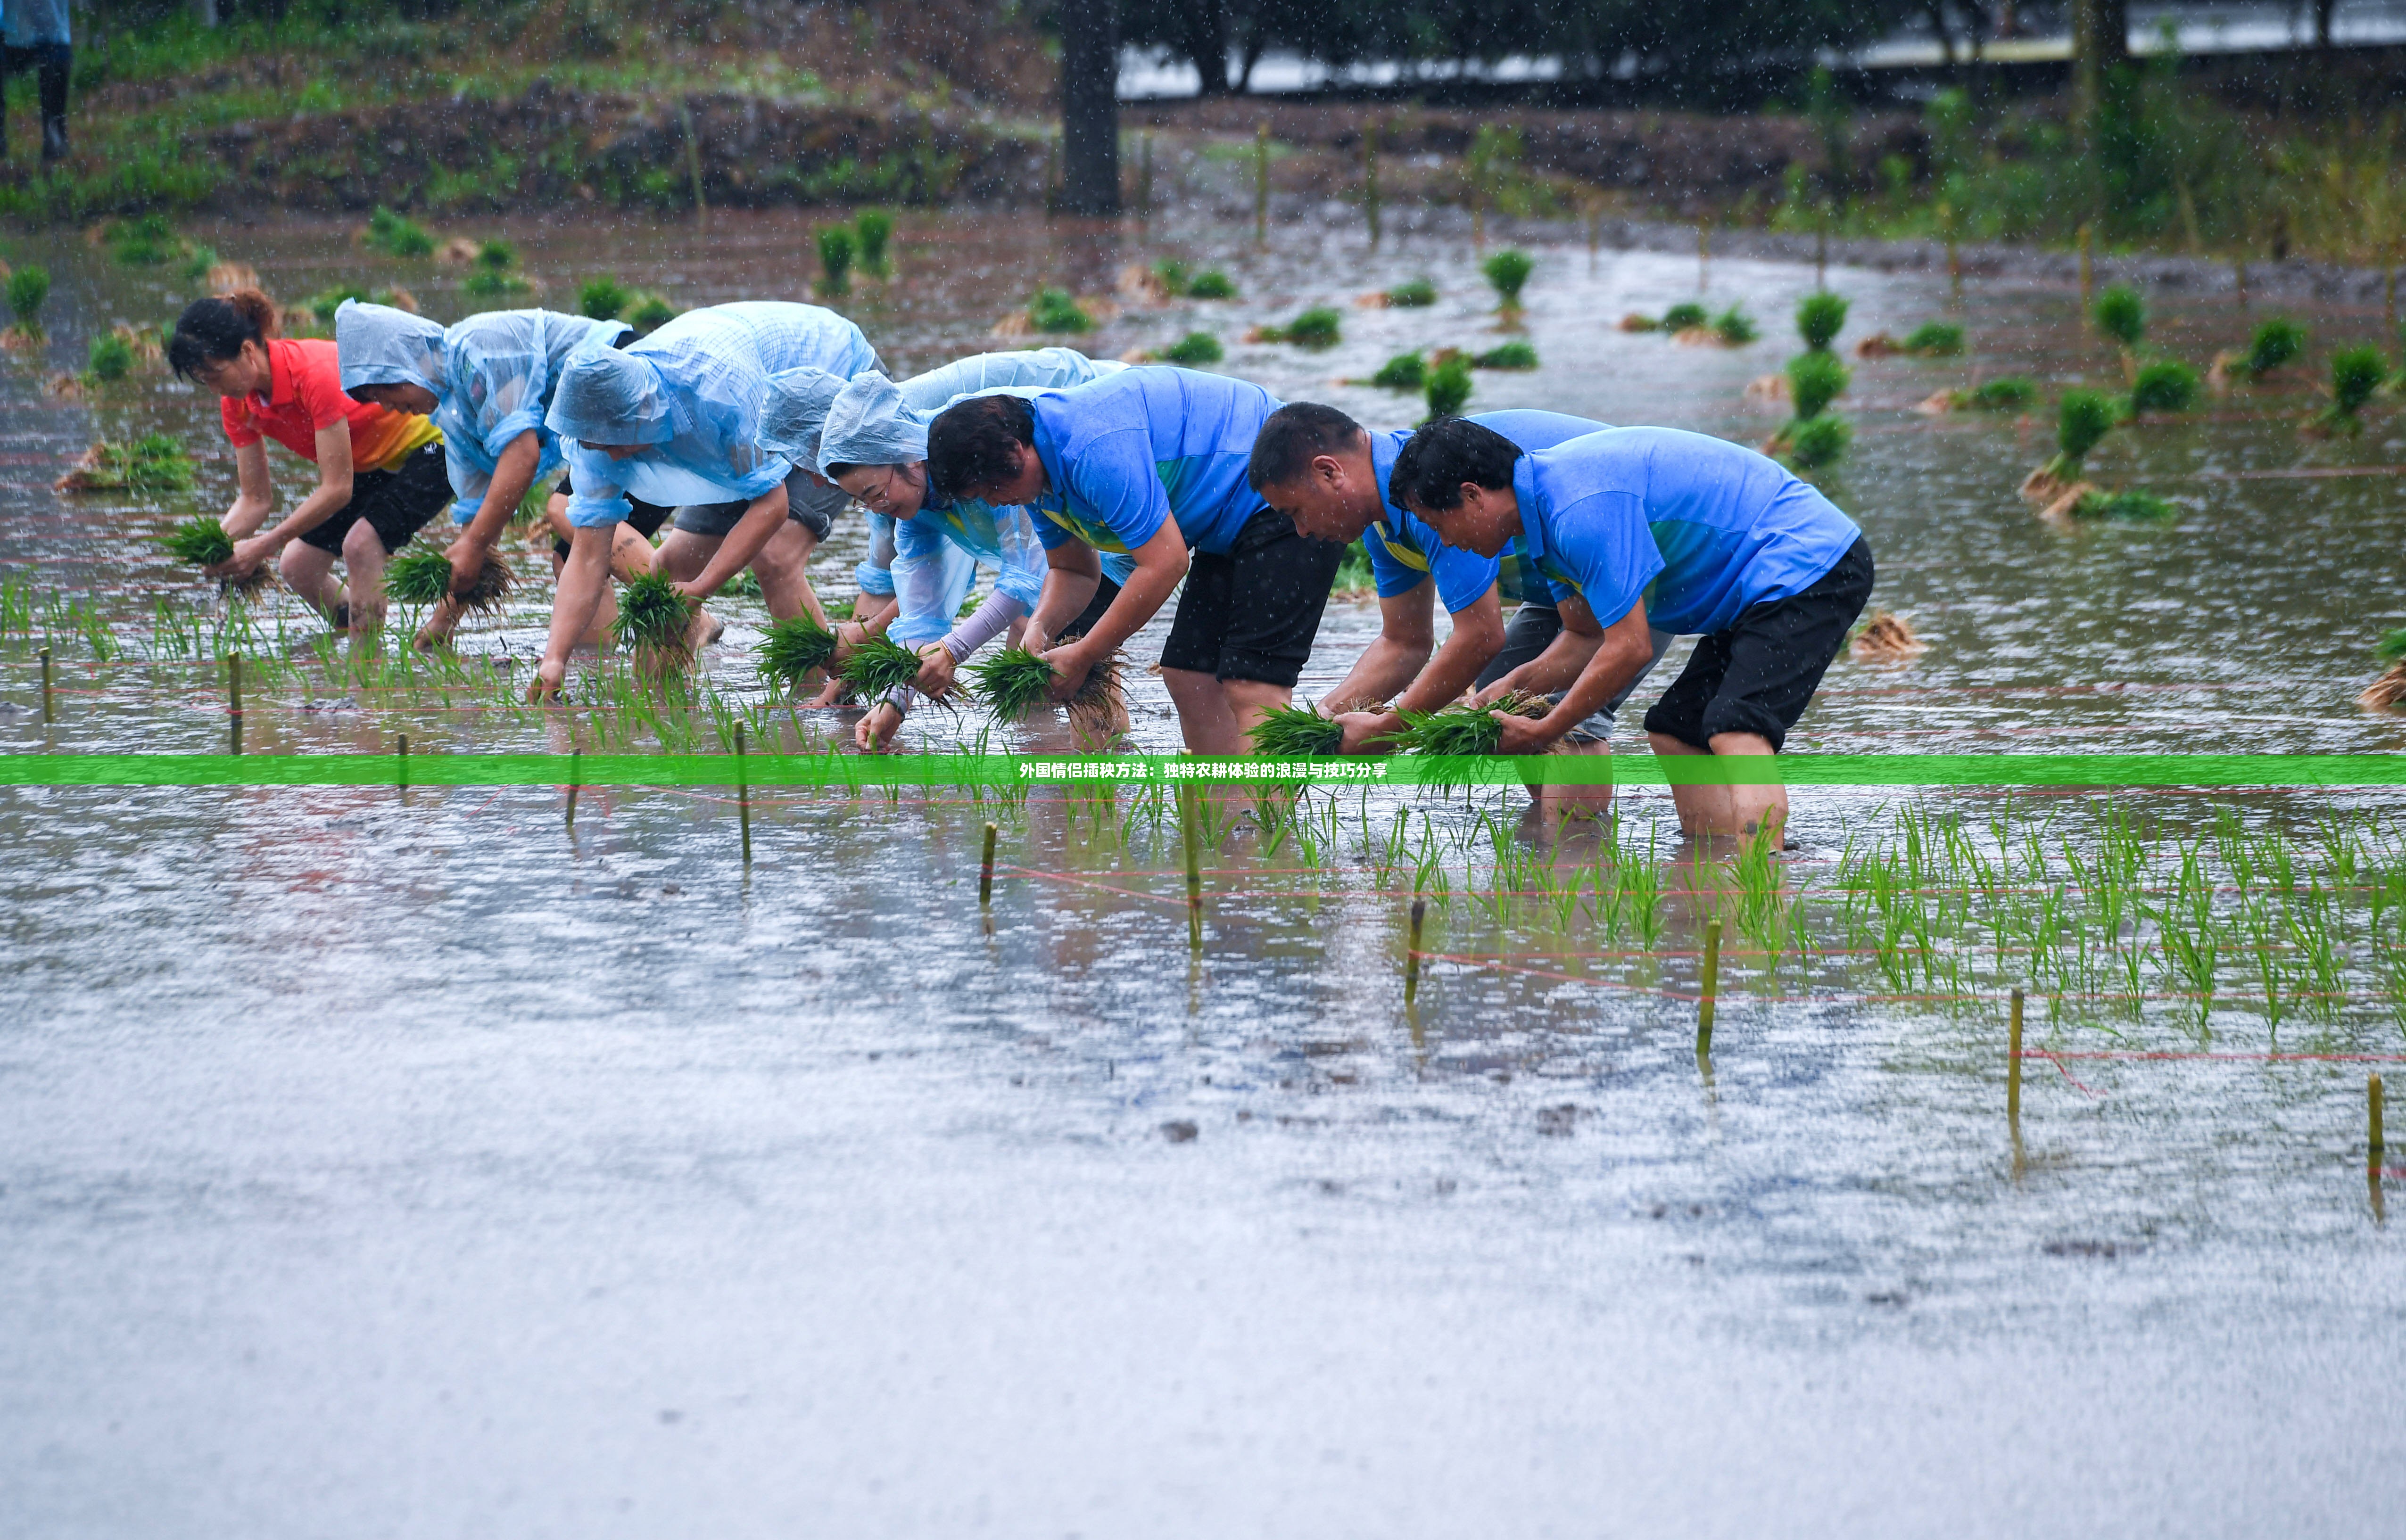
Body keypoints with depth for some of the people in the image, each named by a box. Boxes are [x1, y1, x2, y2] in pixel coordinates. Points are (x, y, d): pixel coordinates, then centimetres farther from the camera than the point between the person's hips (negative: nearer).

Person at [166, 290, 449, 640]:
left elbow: (337, 489, -32)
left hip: (425, 445, -8)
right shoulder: (237, 404, -10)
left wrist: (264, 546, -34)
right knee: (297, 566, 0)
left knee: (360, 544, -29)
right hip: (367, 464, 9)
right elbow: (255, 499, -5)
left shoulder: (313, 374, -34)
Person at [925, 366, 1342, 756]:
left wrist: (1082, 657, -20)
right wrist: (1038, 629, -8)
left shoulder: (1095, 448, -29)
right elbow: (1073, 571, 15)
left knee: (1252, 686, -19)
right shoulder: (1042, 475, 4)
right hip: (1233, 521, 11)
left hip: (1283, 504, -10)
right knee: (1189, 677, 6)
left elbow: (1165, 563, -28)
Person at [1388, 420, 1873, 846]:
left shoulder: (1584, 508, -25)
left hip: (1809, 570, -11)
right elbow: (1586, 636, 18)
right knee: (1675, 730, 10)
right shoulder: (1548, 500, 9)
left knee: (1736, 732, -25)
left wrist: (1541, 734, -11)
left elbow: (1630, 648, -22)